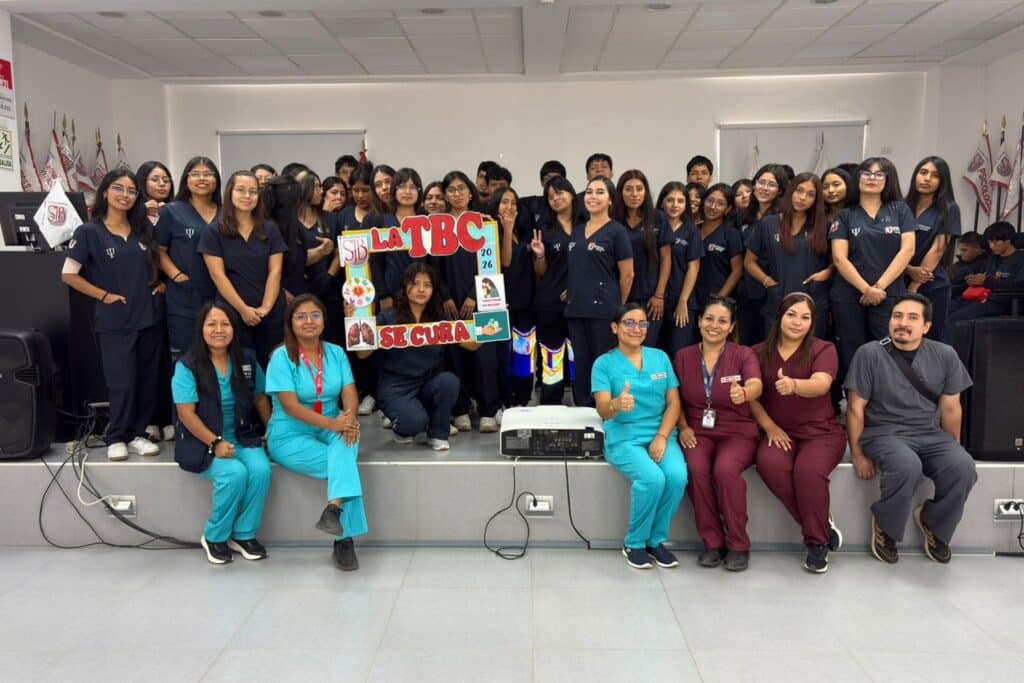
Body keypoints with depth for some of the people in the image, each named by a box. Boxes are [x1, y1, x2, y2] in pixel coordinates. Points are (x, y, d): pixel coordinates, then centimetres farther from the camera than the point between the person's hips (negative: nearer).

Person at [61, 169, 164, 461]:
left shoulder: (144, 229, 7)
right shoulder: (89, 232, -5)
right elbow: (69, 274, -4)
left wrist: (162, 283, 3)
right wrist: (104, 295, -10)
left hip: (150, 316, 4)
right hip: (115, 321, -4)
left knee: (147, 380, 7)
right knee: (122, 382, -3)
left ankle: (137, 434, 20)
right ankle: (116, 438, 14)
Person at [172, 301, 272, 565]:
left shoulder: (247, 360, 3)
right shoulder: (187, 365, -9)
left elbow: (260, 398, 12)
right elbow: (186, 414, -12)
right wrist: (215, 443, -20)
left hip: (242, 437, 4)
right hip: (201, 442, -3)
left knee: (261, 469, -26)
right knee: (235, 473, -30)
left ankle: (244, 534, -4)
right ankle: (214, 537, -4)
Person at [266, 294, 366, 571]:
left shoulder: (336, 353, 5)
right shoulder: (282, 357, -9)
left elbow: (350, 393, -4)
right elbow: (291, 406, -18)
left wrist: (349, 416, -28)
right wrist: (333, 423, -30)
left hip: (331, 432, 4)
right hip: (290, 436, -4)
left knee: (346, 442, -32)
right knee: (346, 464, -26)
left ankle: (334, 508, -36)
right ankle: (345, 538, -20)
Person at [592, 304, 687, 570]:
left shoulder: (660, 357, 10)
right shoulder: (604, 363, -1)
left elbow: (674, 403, 6)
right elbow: (603, 410, -14)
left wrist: (662, 436, -10)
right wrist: (617, 405, -39)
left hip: (661, 434, 3)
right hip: (624, 438, -3)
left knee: (678, 476, -26)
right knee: (653, 478, -30)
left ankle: (656, 540, -1)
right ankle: (634, 543, -4)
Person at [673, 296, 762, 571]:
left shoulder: (743, 354, -2)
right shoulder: (683, 356, 7)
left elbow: (756, 386, -22)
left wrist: (744, 393, -46)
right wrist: (683, 427, -5)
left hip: (738, 433, -2)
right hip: (698, 432, 2)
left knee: (725, 469, -32)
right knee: (696, 470, -29)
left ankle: (738, 545, -11)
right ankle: (712, 541, -9)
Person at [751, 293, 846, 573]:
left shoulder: (823, 349, 1)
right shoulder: (759, 353, 9)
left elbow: (821, 384, -20)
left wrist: (793, 385, -42)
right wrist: (770, 427, -11)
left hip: (821, 432, -2)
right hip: (779, 432, 2)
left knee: (808, 469, -33)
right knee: (769, 464, -32)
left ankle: (817, 542, -9)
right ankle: (823, 523, -11)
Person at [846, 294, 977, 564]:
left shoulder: (945, 355, 4)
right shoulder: (870, 353, -7)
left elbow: (950, 408, 11)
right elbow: (856, 408, -5)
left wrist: (953, 449, 13)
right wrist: (858, 454, -6)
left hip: (931, 434, 4)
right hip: (884, 433, -3)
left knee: (962, 467, -27)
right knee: (907, 467, -35)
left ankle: (933, 523, 5)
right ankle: (885, 526, -4)